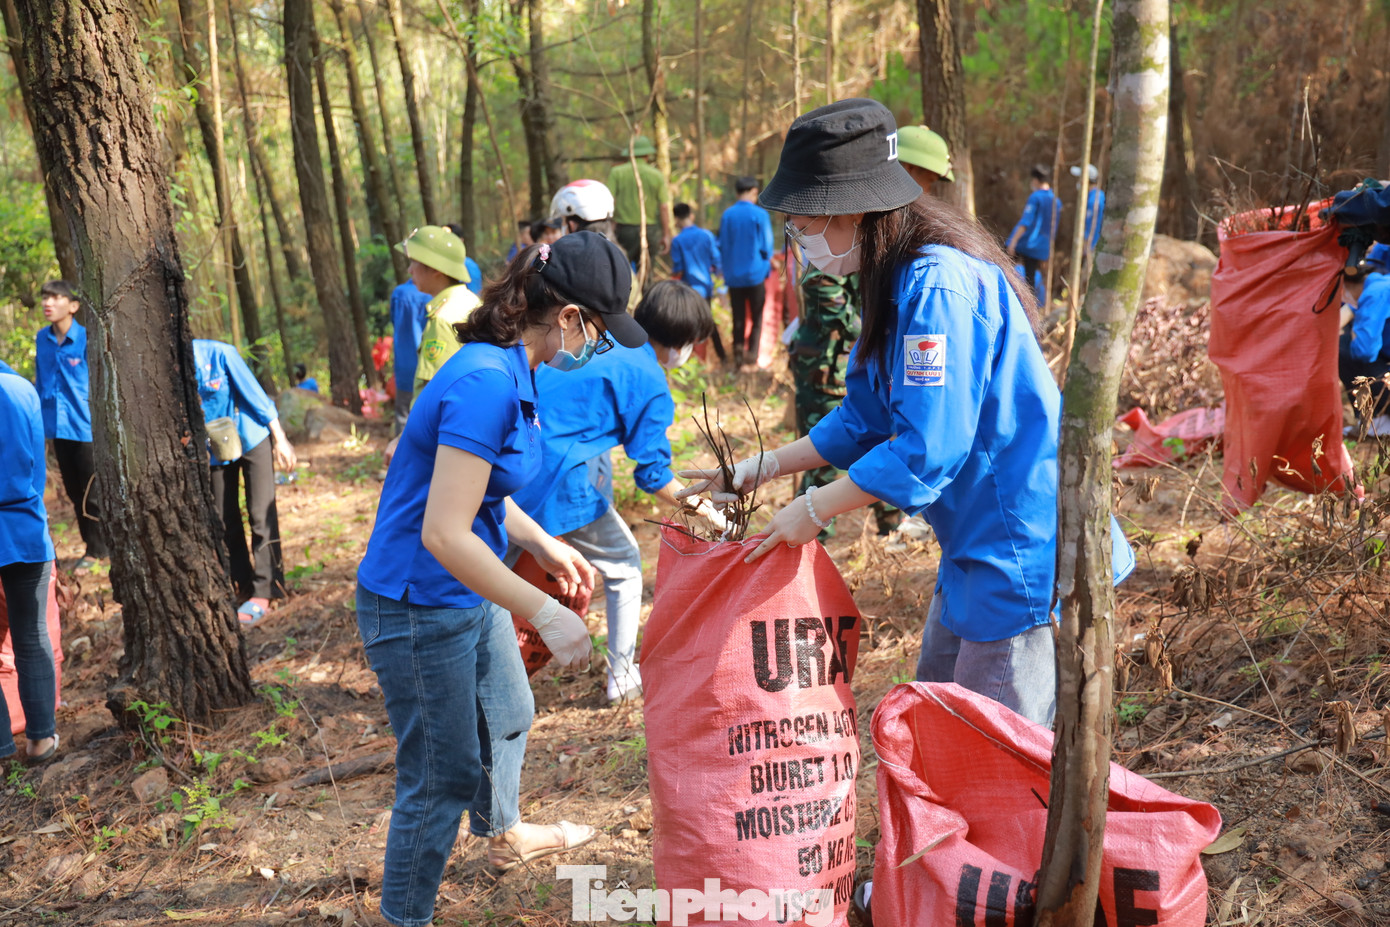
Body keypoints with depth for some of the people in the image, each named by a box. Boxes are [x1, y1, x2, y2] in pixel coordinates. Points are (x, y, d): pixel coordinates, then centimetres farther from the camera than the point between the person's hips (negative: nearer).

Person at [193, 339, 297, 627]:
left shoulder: (219, 354, -24)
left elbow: (255, 394, -16)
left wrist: (280, 440, -11)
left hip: (252, 439, -4)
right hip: (215, 449, 4)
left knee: (261, 515, -7)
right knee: (224, 522, 8)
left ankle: (263, 592, -2)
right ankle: (238, 587, 22)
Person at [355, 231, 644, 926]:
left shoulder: (508, 369, 1)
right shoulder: (486, 385, -29)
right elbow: (444, 534, -33)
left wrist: (542, 544, 13)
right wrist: (546, 614, -30)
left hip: (469, 594, 10)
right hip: (419, 608, -10)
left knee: (508, 714, 29)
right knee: (443, 776, 4)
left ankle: (503, 835, 55)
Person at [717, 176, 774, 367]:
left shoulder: (727, 215, -2)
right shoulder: (760, 214, -10)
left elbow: (721, 246, 4)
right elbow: (766, 246, -6)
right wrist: (768, 260, 16)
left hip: (733, 274, 2)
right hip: (755, 273, -2)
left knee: (738, 317, 10)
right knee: (757, 315, 9)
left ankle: (738, 354, 7)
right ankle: (752, 351, -3)